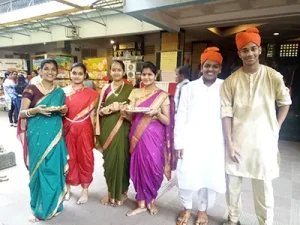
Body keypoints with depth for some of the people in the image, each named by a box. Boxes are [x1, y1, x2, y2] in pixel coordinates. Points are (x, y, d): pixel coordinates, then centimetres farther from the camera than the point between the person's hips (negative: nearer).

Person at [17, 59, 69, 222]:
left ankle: (53, 205, 26)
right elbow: (22, 113, -4)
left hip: (55, 135, 3)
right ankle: (38, 208, 24)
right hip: (37, 135, -3)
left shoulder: (60, 92, 9)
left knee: (54, 168, 6)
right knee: (38, 168, 4)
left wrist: (63, 110, -6)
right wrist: (36, 110, -23)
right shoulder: (31, 89, -2)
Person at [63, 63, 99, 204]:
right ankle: (67, 187, 33)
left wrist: (95, 134, -1)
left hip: (84, 130, -1)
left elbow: (92, 115, 1)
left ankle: (85, 190, 25)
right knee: (68, 158, 12)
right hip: (67, 130, 2)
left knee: (85, 159, 8)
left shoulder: (91, 94, -1)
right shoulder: (63, 91, 3)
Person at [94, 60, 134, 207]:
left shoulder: (130, 89, 3)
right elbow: (99, 111, 5)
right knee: (109, 159, 7)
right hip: (107, 129, 2)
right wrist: (111, 107, -14)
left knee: (121, 159, -1)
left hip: (122, 129, -2)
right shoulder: (105, 89, 9)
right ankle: (111, 191, 25)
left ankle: (121, 192, 20)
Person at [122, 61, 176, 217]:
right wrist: (125, 112, -14)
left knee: (154, 168, 0)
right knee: (138, 167, 7)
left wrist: (157, 113, -22)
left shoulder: (162, 95, -2)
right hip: (137, 136, 3)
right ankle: (142, 203, 25)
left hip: (154, 137, -3)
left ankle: (151, 200, 29)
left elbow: (167, 121, -3)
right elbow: (131, 117, 7)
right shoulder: (135, 93, 7)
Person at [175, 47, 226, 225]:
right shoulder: (189, 87, 2)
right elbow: (181, 116, 0)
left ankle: (203, 210, 36)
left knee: (211, 177, 10)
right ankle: (187, 208, 32)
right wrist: (179, 143, -3)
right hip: (191, 142, 0)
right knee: (186, 176, 4)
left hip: (215, 143, 0)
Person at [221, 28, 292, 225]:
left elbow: (285, 102, 11)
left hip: (264, 141, 0)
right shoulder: (231, 81, -3)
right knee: (233, 184, 12)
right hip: (238, 141, 1)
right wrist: (229, 143, -8)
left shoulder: (273, 76, -2)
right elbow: (226, 113, -4)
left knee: (264, 188, 10)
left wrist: (276, 129, 3)